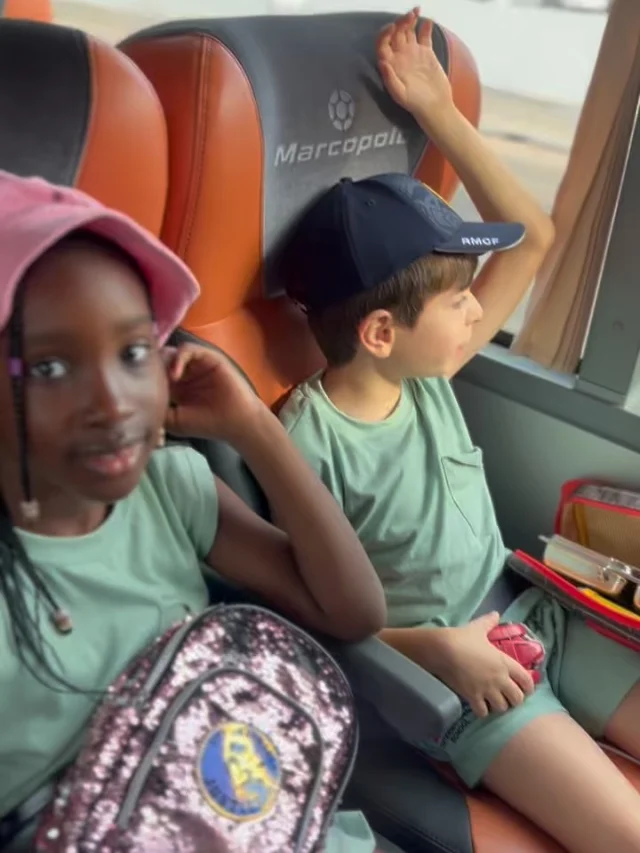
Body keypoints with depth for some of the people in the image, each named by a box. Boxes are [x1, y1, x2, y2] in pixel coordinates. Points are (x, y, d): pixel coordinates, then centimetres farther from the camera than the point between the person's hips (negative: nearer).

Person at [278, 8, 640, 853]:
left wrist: (438, 111, -1)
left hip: (525, 615, 7)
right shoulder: (310, 441, -19)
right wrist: (436, 646, -19)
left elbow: (533, 236, 3)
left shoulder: (428, 376, -2)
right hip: (440, 670, -6)